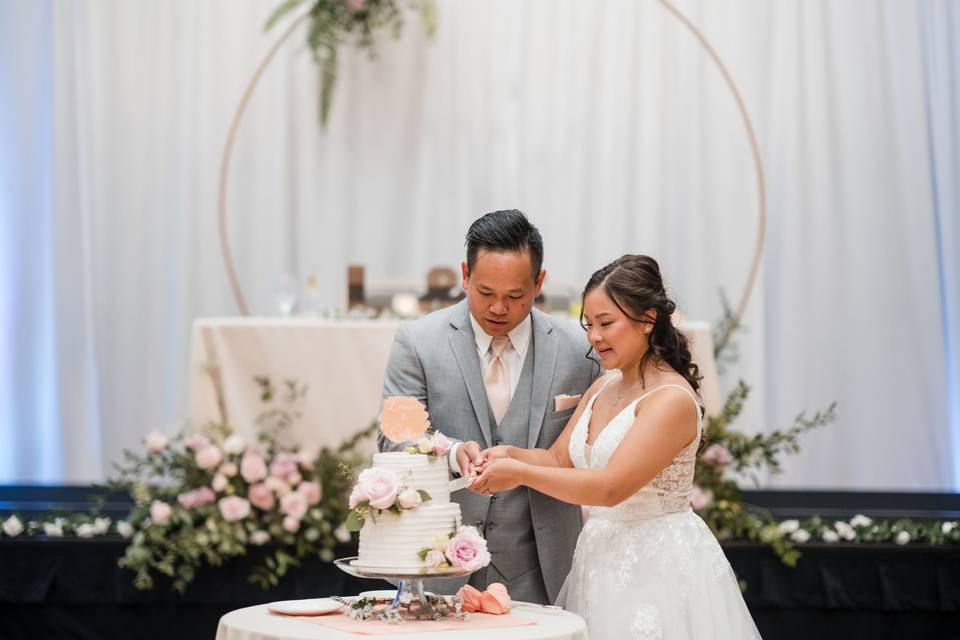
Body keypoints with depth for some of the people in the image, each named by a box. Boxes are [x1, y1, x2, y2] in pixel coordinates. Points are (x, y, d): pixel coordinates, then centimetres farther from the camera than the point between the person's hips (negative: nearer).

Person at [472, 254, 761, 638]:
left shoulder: (672, 399, -18)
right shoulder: (602, 389, 9)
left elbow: (611, 487, -24)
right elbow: (560, 459, 11)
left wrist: (521, 473, -22)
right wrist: (511, 455, -9)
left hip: (659, 566, -7)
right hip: (602, 560, 8)